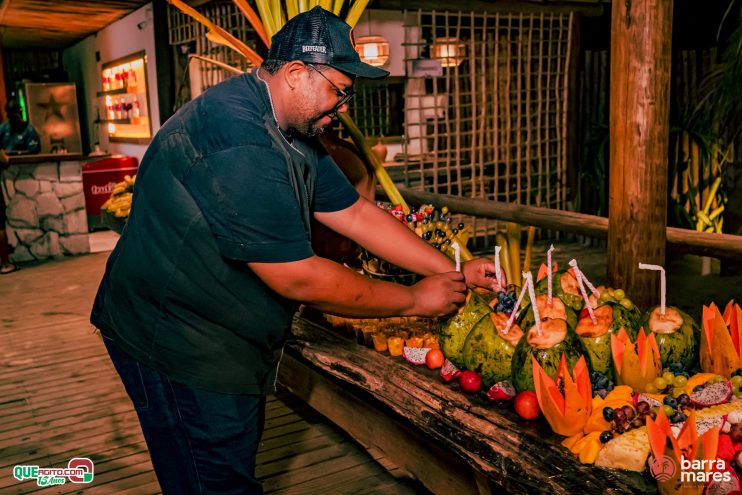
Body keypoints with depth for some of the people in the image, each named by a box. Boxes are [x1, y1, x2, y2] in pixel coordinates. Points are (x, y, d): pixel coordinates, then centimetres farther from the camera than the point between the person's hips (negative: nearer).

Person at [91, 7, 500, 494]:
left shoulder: (294, 134, 4)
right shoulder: (237, 142, -29)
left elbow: (358, 215, 5)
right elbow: (298, 278, -29)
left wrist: (455, 272, 1)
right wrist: (415, 299, -18)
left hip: (225, 339, 10)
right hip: (175, 341, -9)